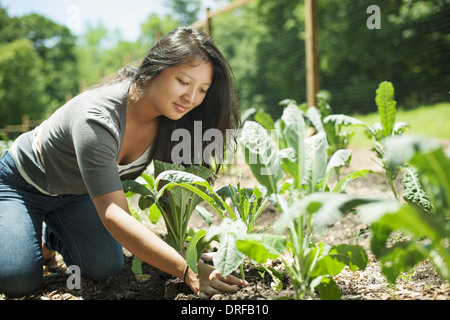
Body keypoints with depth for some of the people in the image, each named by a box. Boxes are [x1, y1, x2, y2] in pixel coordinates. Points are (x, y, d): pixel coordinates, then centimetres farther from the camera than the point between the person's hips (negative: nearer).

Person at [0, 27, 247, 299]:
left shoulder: (170, 118, -19)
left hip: (77, 194, 5)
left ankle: (51, 236, 17)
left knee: (106, 268, -13)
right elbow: (114, 215, -46)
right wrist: (188, 271, -53)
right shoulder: (98, 119, -41)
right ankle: (30, 234, 13)